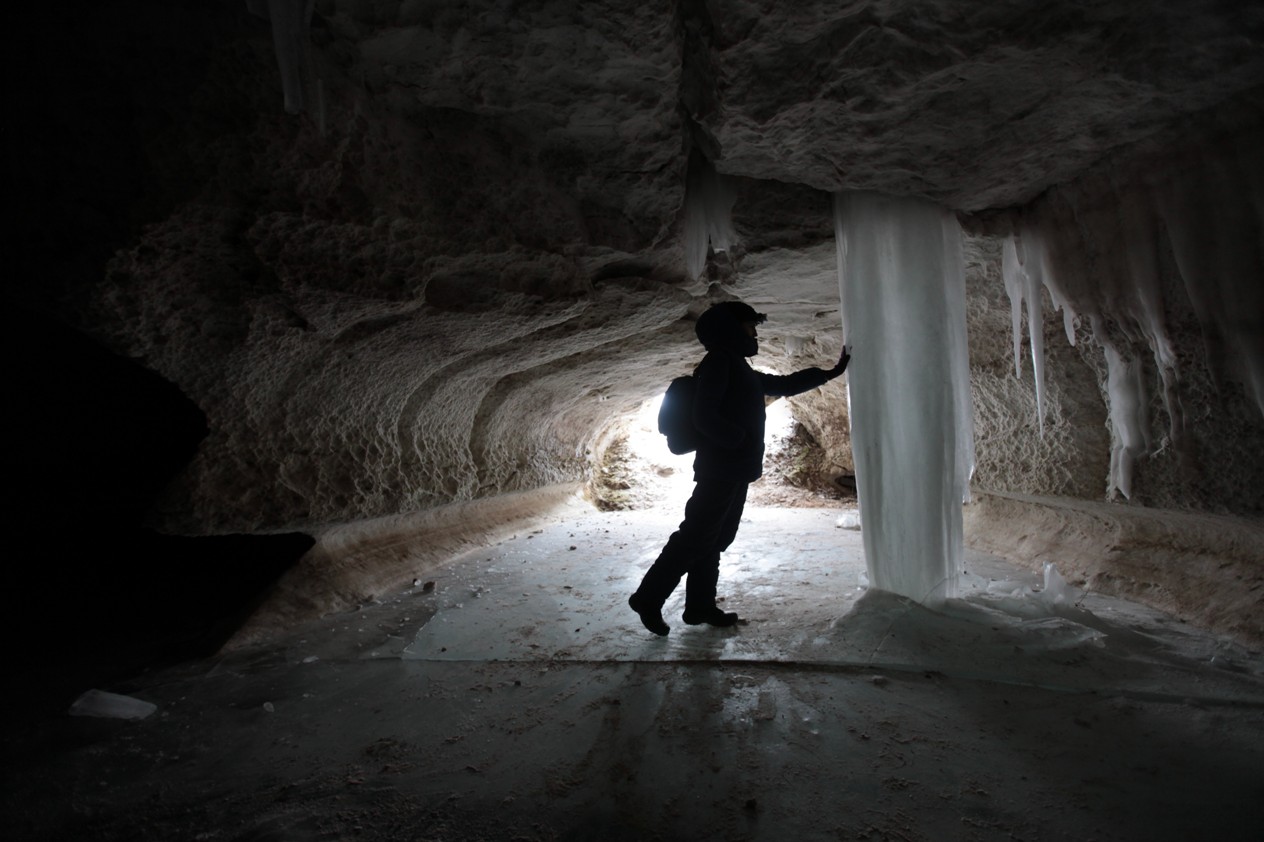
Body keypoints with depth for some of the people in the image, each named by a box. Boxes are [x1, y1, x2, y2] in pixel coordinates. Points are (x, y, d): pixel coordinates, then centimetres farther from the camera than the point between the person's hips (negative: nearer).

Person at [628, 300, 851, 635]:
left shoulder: (738, 367, 21)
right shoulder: (719, 361, -9)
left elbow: (783, 384, 29)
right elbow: (704, 416, -20)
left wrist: (830, 373, 31)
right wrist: (741, 439, -16)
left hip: (735, 469, 10)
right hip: (721, 467, -10)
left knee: (715, 538, 12)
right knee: (696, 536, -8)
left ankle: (700, 605, 20)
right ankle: (648, 598, -1)